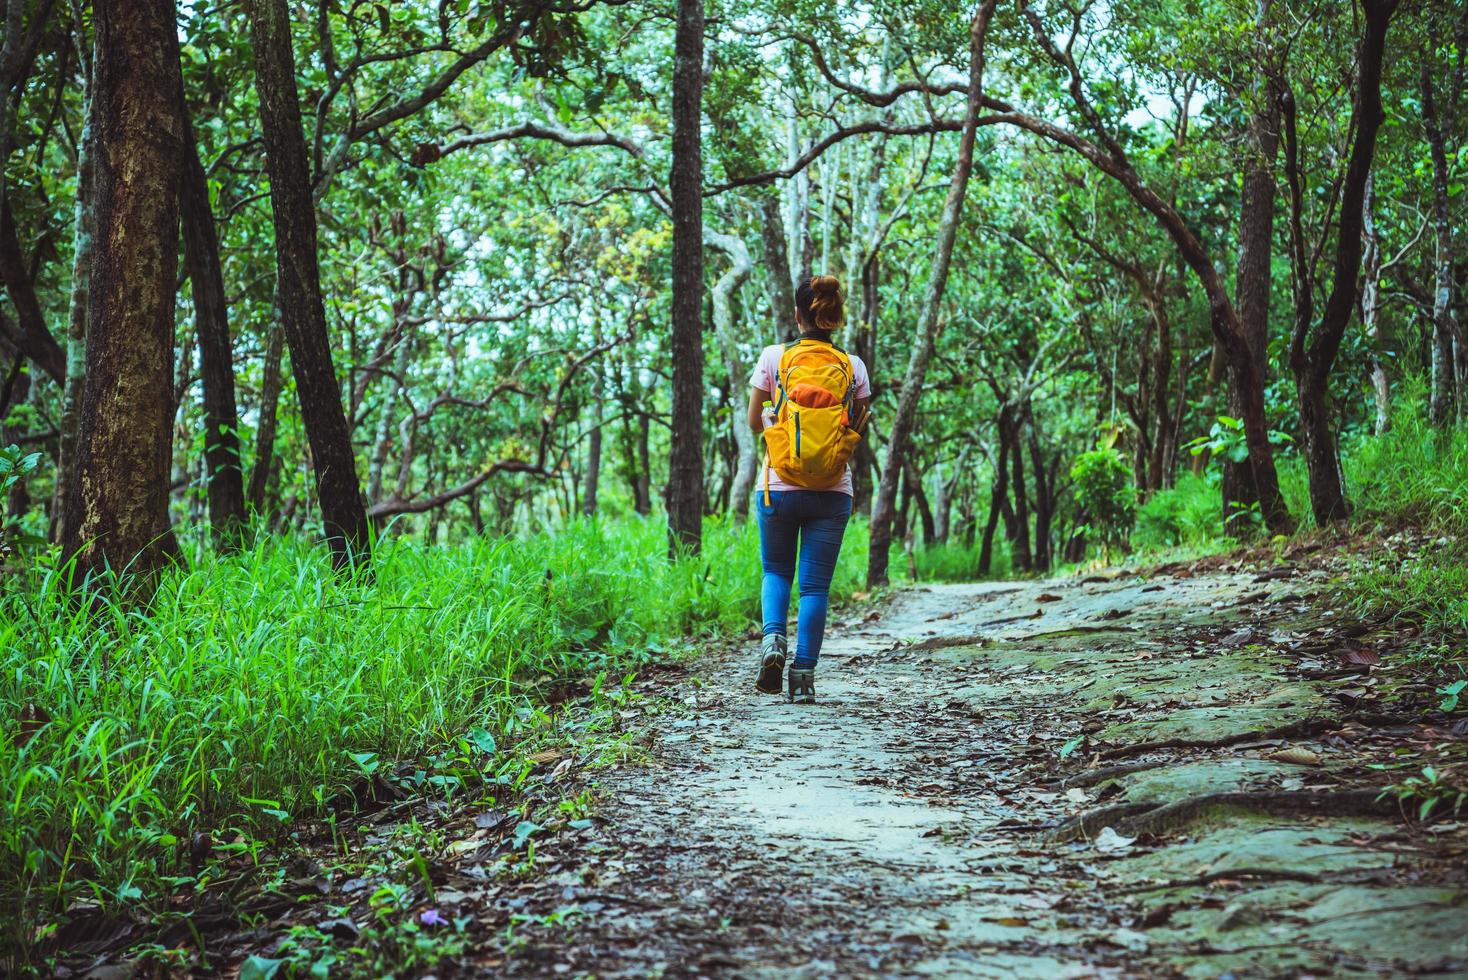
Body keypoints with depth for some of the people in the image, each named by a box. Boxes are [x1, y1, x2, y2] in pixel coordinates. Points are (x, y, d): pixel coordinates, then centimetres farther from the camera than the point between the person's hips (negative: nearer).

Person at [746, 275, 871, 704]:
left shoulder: (774, 358, -5)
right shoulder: (853, 367, -1)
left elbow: (754, 422, 3)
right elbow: (858, 427, 9)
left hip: (779, 488, 0)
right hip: (832, 492, 1)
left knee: (776, 571, 19)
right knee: (816, 584, 7)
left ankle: (773, 638, -5)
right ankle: (804, 675, 2)